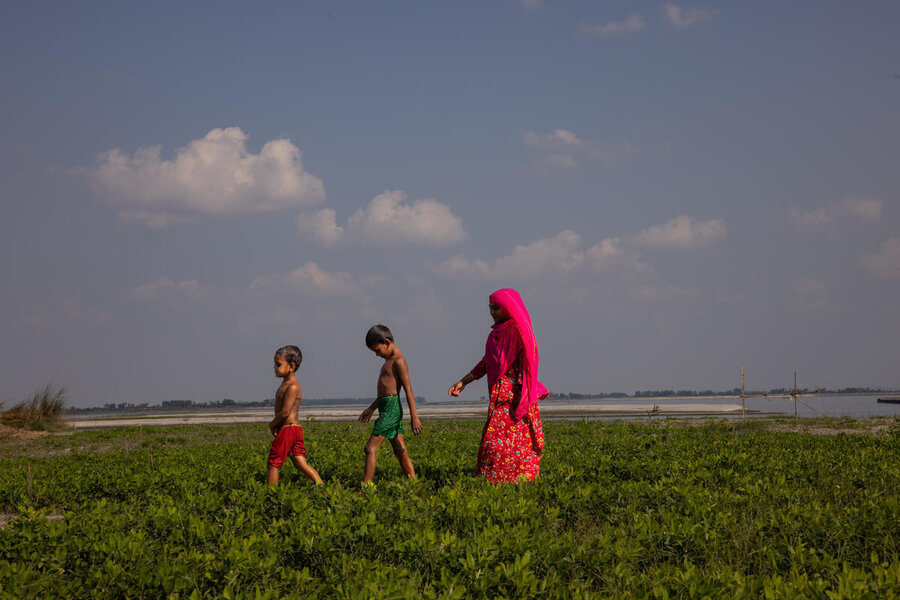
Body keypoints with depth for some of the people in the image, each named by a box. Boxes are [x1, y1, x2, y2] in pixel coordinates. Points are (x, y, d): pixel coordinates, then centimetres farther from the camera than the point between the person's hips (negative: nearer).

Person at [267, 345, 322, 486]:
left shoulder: (292, 387, -16)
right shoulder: (286, 384, 16)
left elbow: (285, 412, -22)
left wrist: (272, 424, -7)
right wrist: (276, 424, 3)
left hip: (288, 430, -10)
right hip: (295, 429, 10)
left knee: (273, 463, 0)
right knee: (301, 464, 7)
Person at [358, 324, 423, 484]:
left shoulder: (399, 361, -11)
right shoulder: (390, 360, 19)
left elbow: (408, 389, -16)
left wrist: (414, 417, -20)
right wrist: (372, 408, 32)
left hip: (391, 409, -10)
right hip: (387, 408, 10)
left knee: (371, 447, -12)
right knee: (400, 451, 8)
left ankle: (366, 486, -14)